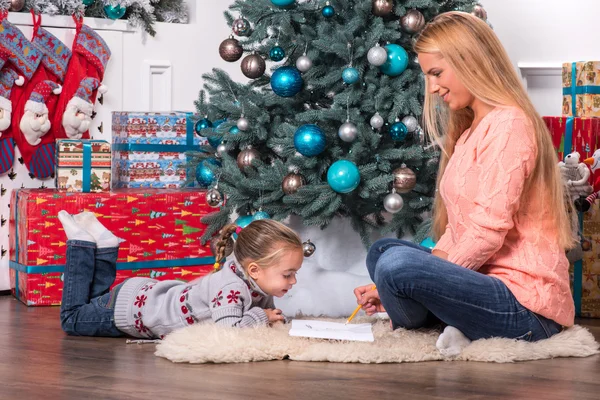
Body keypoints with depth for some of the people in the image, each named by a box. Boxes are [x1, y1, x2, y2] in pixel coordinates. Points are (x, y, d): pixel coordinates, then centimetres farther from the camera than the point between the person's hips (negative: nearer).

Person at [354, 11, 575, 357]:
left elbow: (488, 232, -19)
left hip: (527, 305, -11)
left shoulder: (508, 125, -13)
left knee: (397, 263, -28)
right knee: (383, 250, 16)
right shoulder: (470, 131, 18)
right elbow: (456, 230, 14)